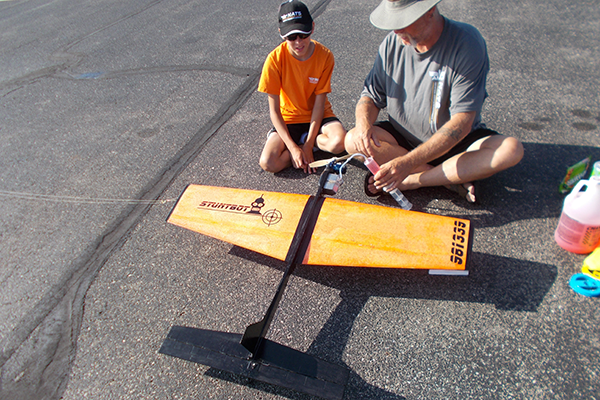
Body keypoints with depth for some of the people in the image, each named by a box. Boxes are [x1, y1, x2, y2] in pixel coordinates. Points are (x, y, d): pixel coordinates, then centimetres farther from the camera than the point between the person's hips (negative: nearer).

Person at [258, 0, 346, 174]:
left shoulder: (325, 56, -15)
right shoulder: (275, 59, -18)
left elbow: (319, 103, -13)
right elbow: (274, 110, -15)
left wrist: (308, 144, -20)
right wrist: (293, 147, -22)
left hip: (318, 115, 1)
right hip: (288, 118, 0)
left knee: (339, 142, -31)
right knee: (268, 163, -24)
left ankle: (306, 140, -2)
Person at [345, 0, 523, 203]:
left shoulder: (467, 42, -21)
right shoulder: (392, 43, -7)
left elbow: (462, 123, -27)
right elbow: (371, 96, 0)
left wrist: (409, 162, -38)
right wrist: (364, 123, -25)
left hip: (454, 143, -3)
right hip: (402, 138, 3)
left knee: (511, 149, -29)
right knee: (353, 140, -24)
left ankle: (411, 181, -23)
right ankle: (452, 179, -19)